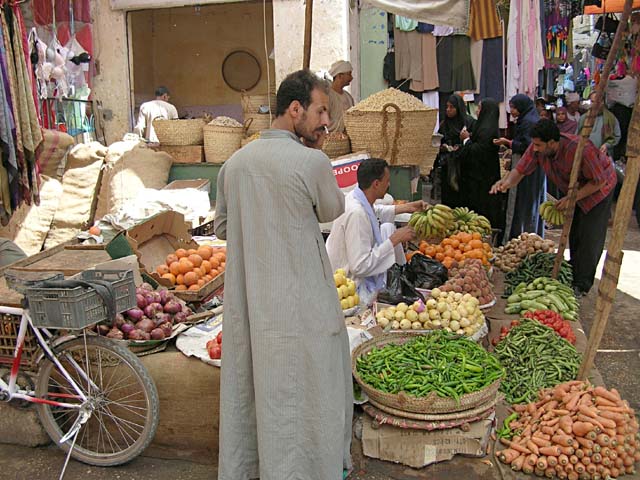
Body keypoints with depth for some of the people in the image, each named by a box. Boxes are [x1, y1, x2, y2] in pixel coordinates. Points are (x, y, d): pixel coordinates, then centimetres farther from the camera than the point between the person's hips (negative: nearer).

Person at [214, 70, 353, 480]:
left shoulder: (235, 162, 4)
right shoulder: (312, 162, -16)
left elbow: (222, 227, 14)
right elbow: (332, 210, 3)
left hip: (244, 304, 7)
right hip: (298, 305, -6)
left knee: (246, 392, 20)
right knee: (301, 398, 9)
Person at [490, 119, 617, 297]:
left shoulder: (580, 149, -40)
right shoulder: (537, 148, -22)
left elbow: (599, 181, -29)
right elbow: (521, 170, -19)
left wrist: (572, 198, -32)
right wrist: (507, 182, -41)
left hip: (598, 189, -7)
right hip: (573, 191, 7)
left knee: (590, 238, -5)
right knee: (572, 235, 14)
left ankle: (582, 284, 5)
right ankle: (573, 275, 29)